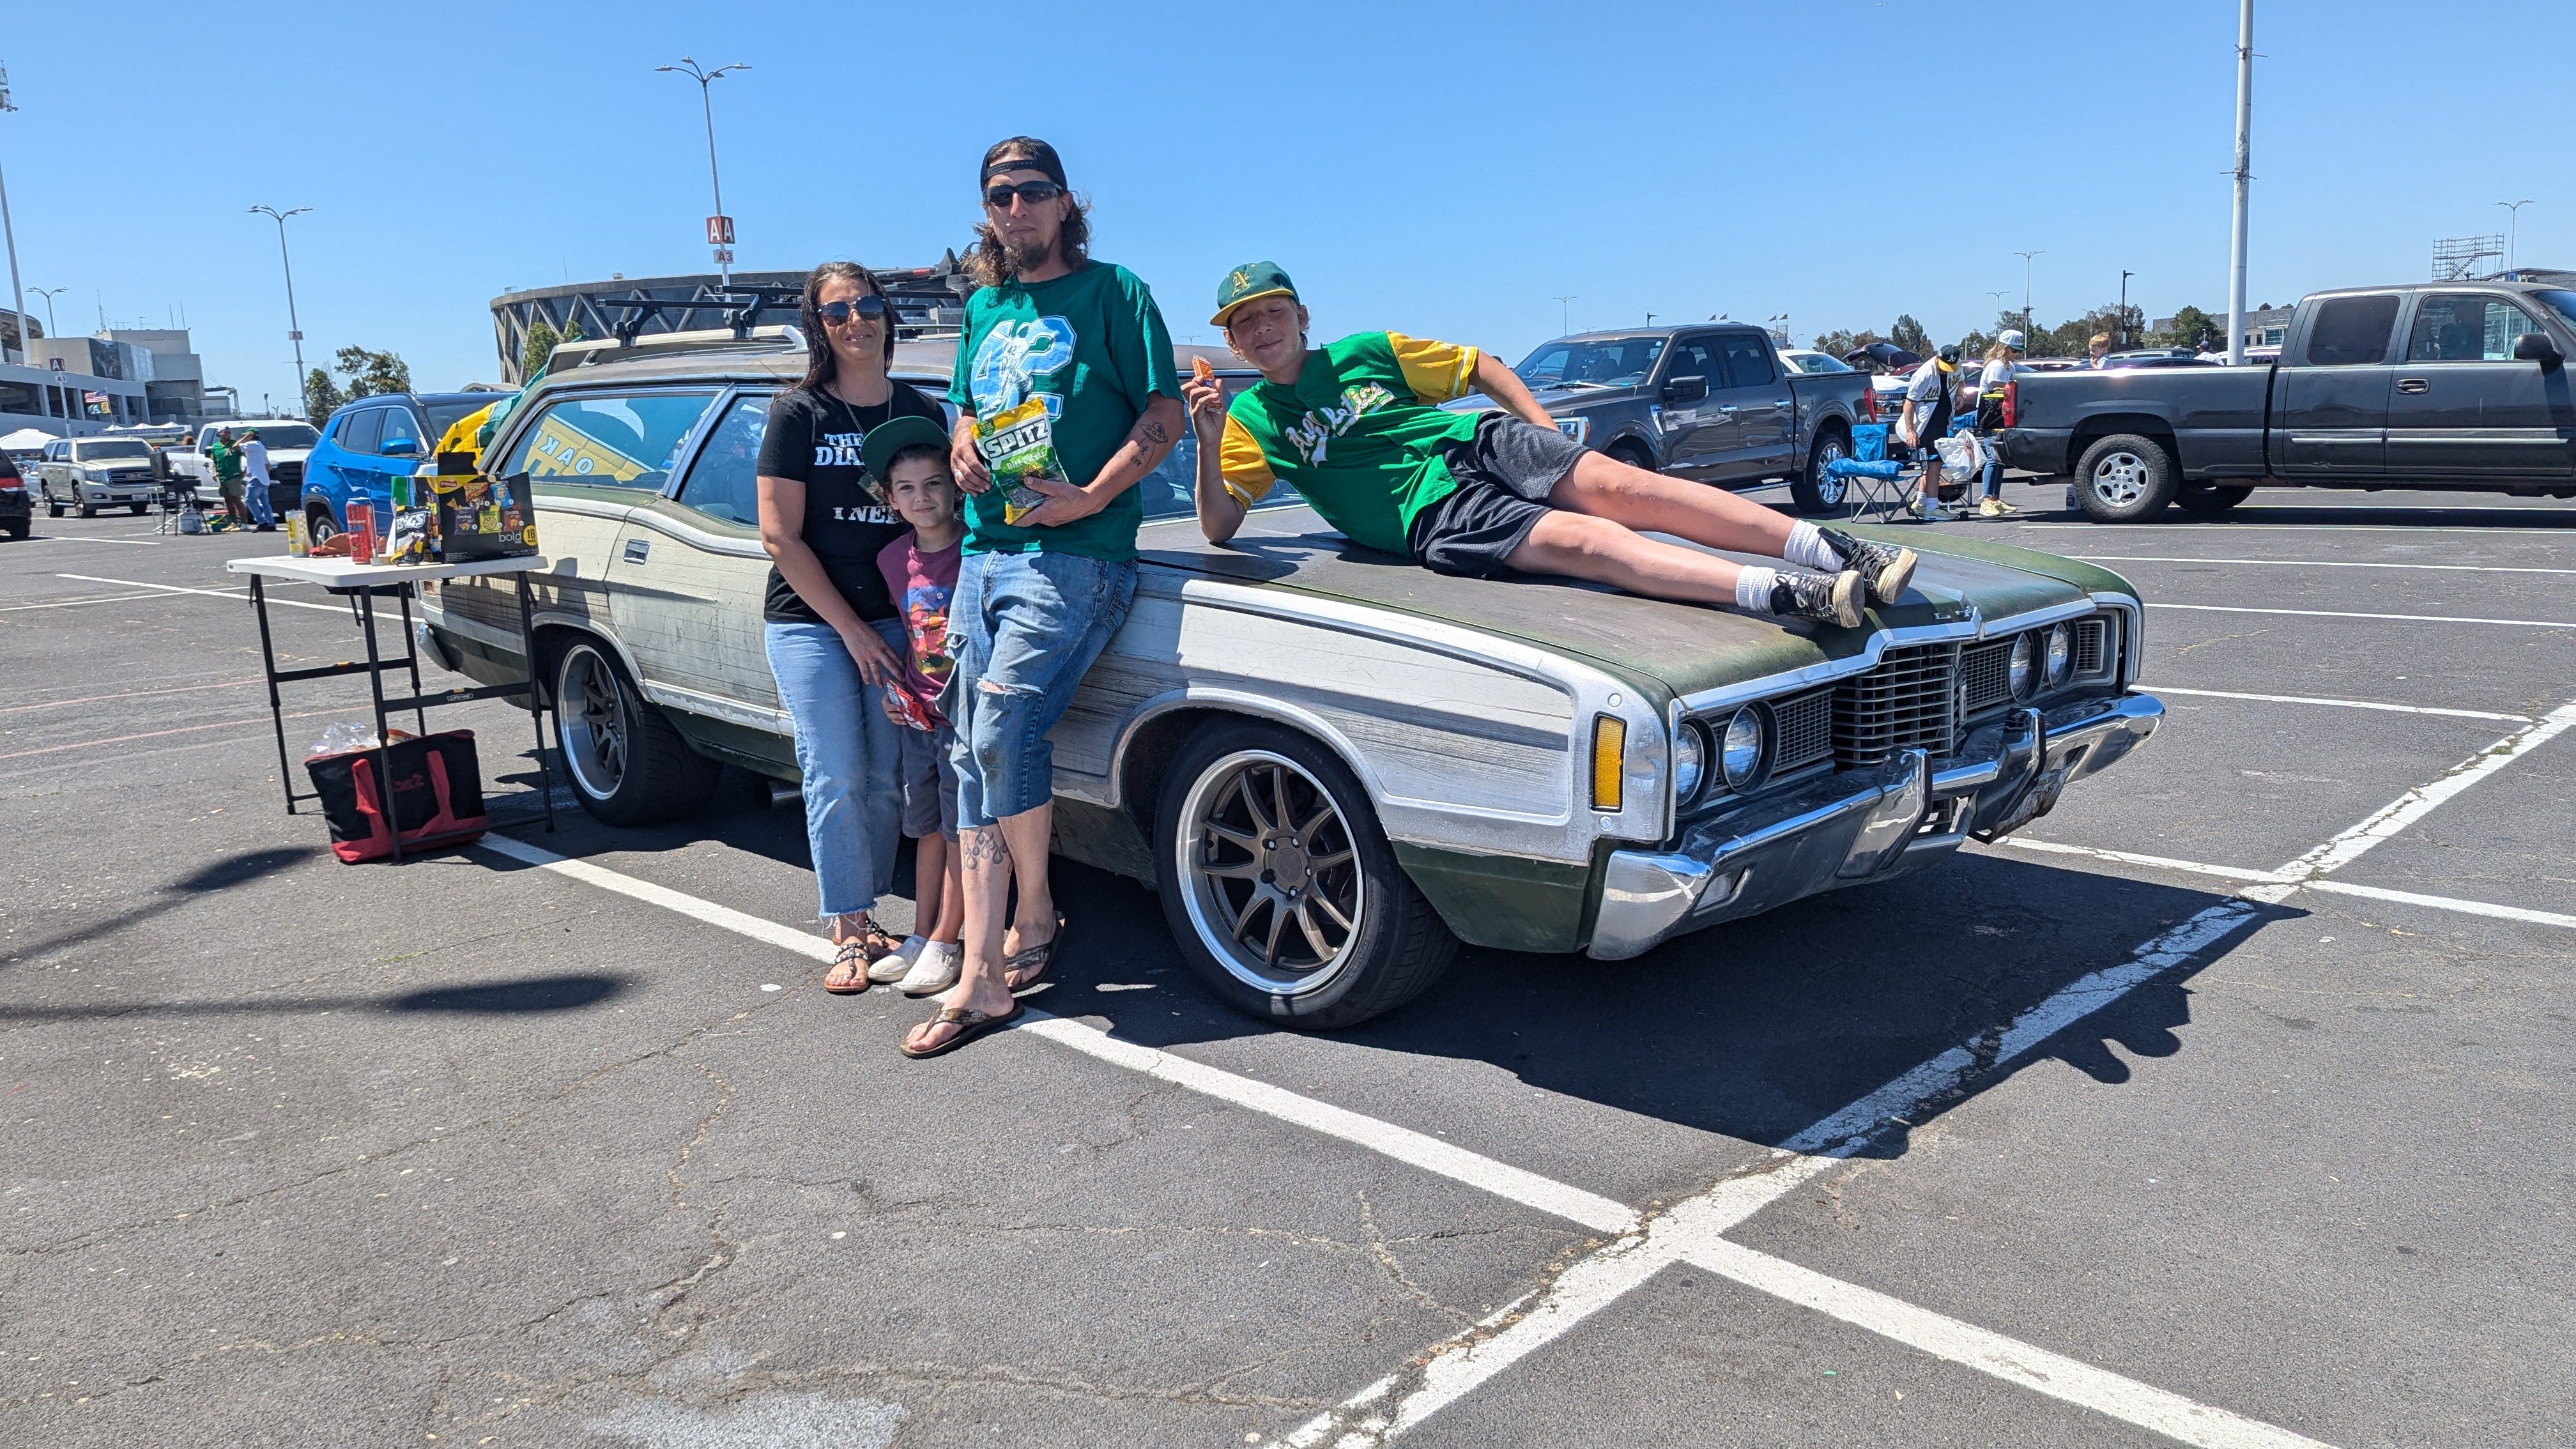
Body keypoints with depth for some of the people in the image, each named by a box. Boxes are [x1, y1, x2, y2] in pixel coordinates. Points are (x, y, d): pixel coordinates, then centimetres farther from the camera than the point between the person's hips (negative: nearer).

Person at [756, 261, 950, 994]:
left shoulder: (922, 412, 8)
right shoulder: (799, 414, -3)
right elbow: (780, 537, -7)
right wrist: (853, 629, -11)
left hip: (895, 621, 3)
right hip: (809, 623, -3)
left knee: (886, 778, 4)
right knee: (835, 777, -3)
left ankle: (866, 915, 19)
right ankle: (848, 934, 7)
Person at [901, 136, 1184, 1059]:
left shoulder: (1112, 291, 3)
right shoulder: (983, 308, 22)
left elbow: (1165, 411, -4)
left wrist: (1091, 496, -17)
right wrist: (962, 447, 6)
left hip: (1074, 554, -7)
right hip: (984, 550, 7)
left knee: (1001, 732, -19)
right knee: (977, 754, 2)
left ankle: (1035, 918, 7)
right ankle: (983, 978, 8)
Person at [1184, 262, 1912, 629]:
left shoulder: (1365, 352, 16)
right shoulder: (1251, 421, 12)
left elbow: (1479, 365, 21)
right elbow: (1218, 527, 4)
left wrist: (1545, 426, 6)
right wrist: (1208, 440, -13)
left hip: (1482, 444, 3)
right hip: (1430, 515, -3)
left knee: (1613, 483, -24)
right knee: (1571, 539, -29)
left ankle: (1838, 552, -29)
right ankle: (1788, 595, -45)